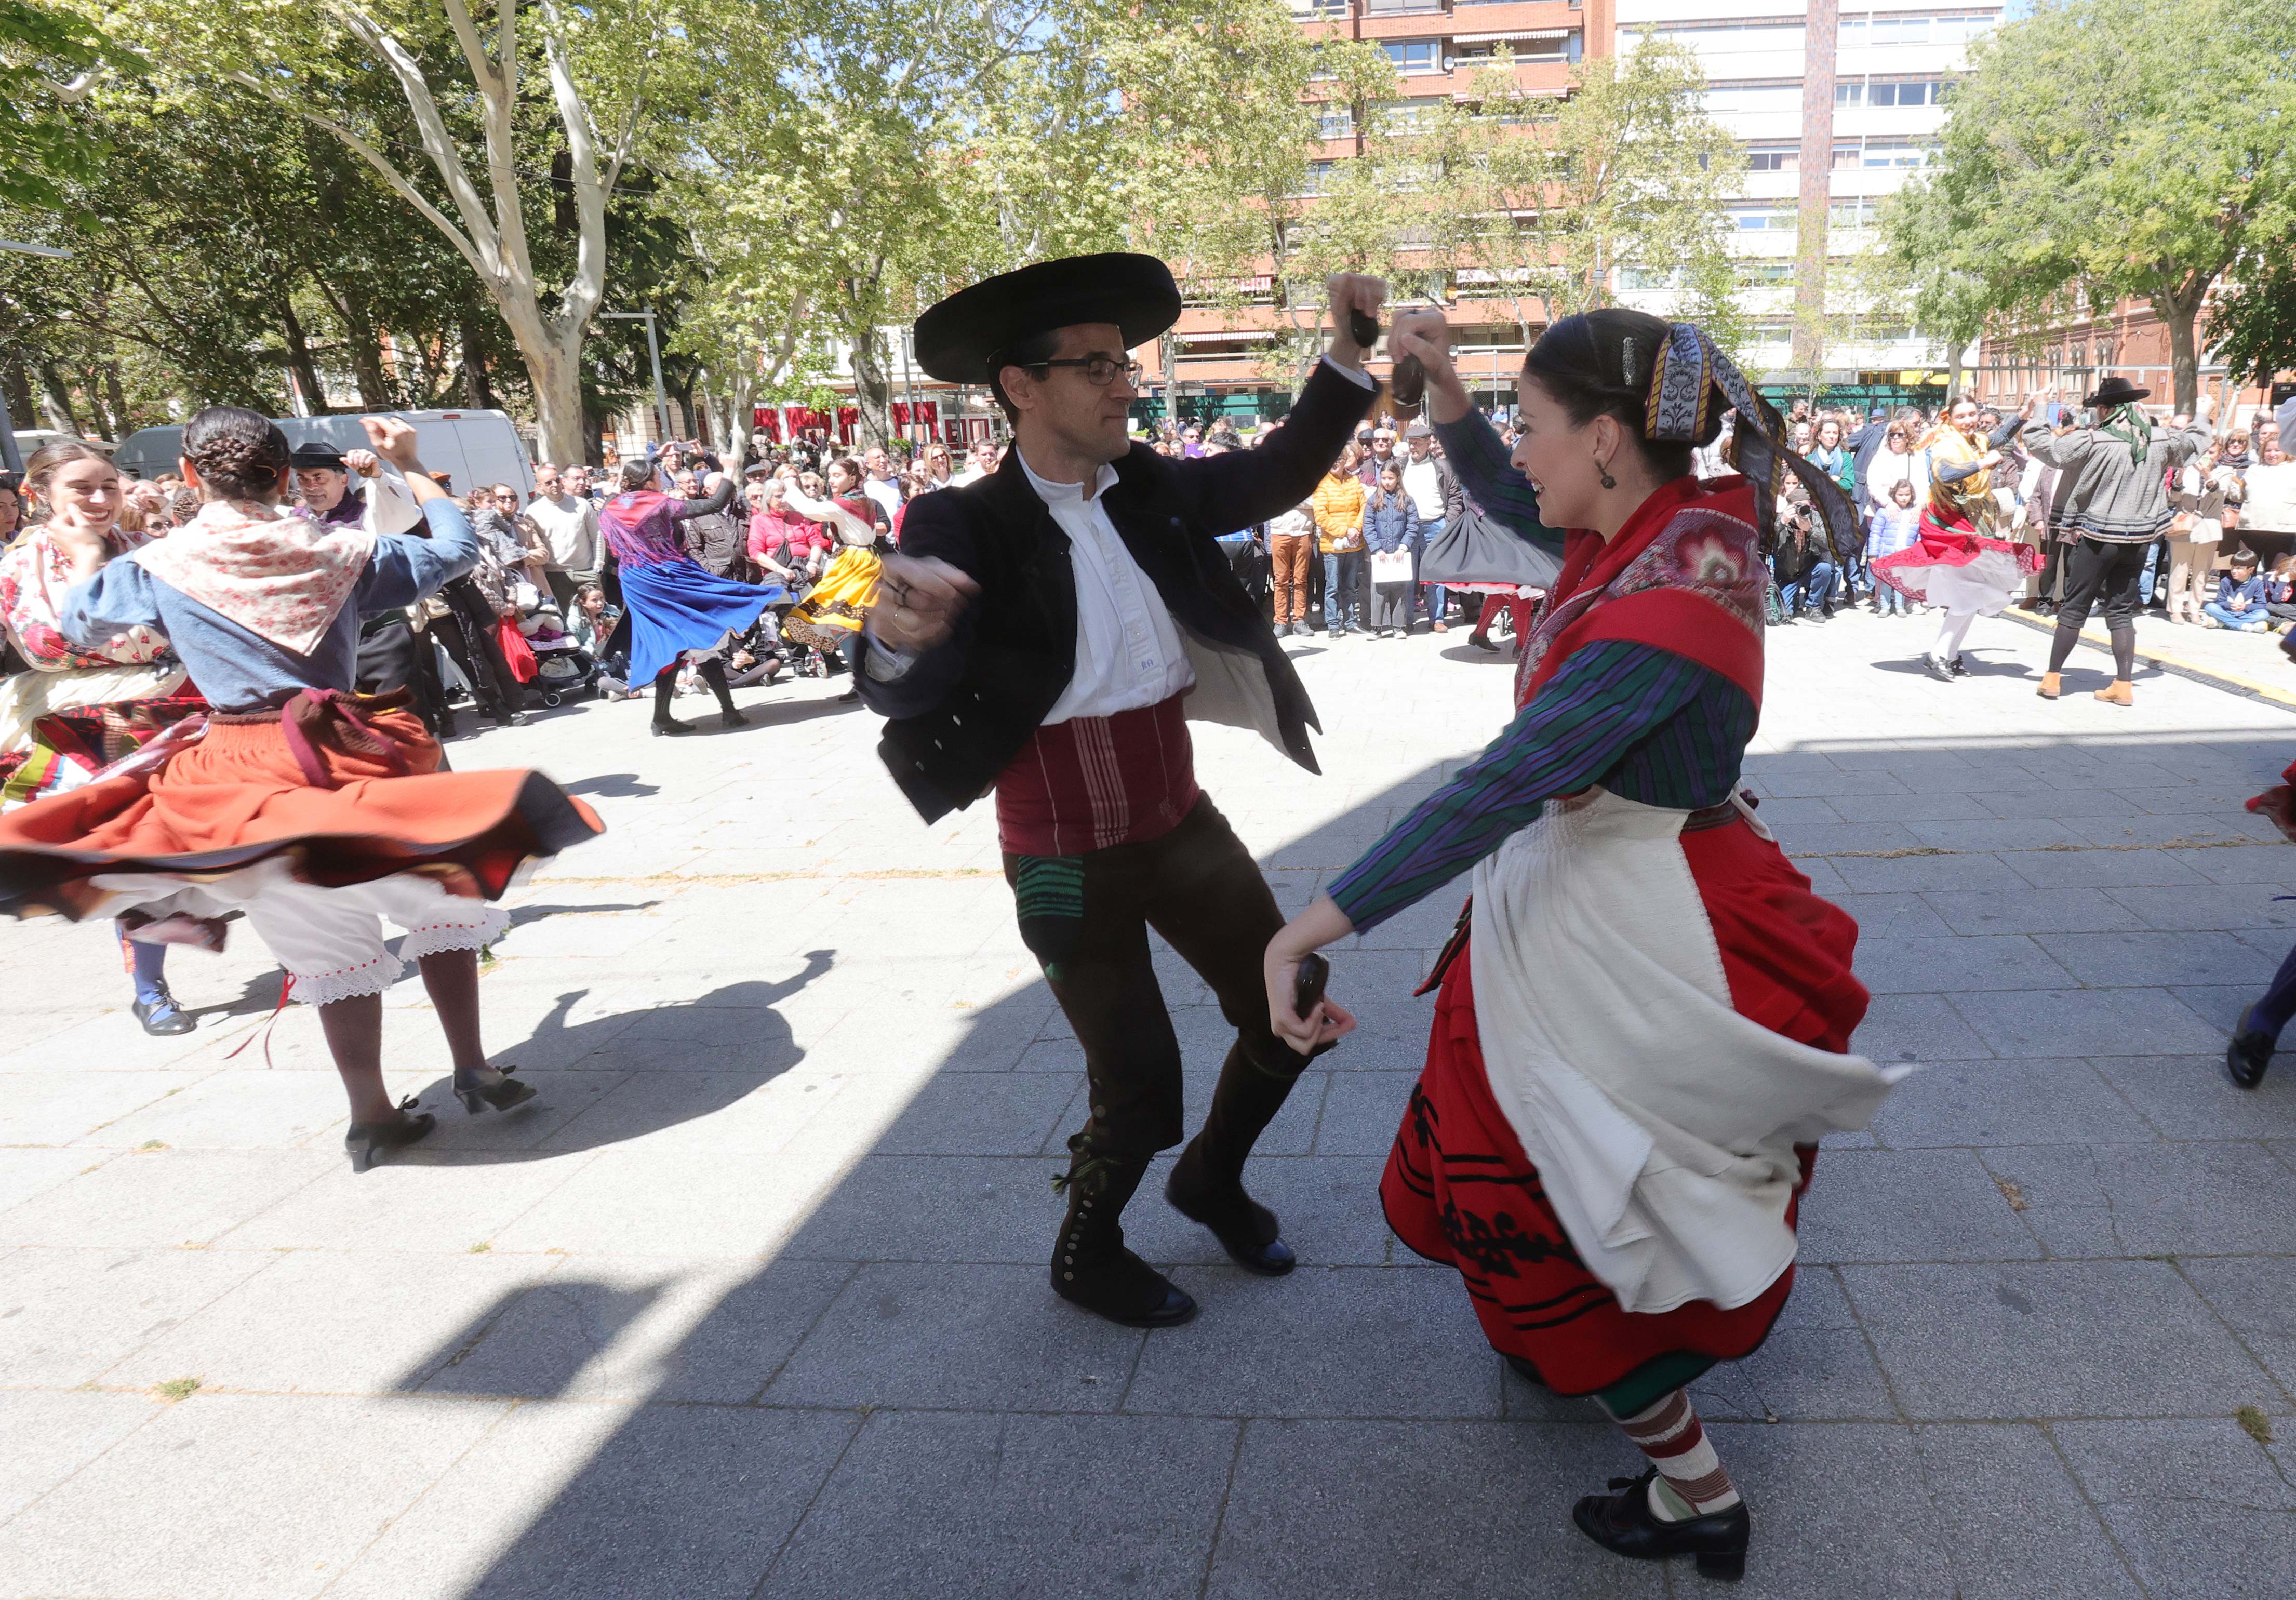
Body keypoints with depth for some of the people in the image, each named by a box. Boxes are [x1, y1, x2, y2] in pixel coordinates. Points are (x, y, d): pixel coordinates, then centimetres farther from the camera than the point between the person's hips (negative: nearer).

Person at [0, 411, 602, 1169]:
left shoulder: (158, 567, 0)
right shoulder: (339, 549, 1)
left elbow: (77, 624, 17)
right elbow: (455, 548, 14)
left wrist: (93, 548, 34)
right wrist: (407, 466, 22)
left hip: (244, 772, 0)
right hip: (352, 748, 0)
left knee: (327, 946, 8)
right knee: (442, 901, 16)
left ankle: (371, 1114, 15)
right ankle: (473, 1070, 17)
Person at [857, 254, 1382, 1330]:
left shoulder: (1149, 492, -1)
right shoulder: (968, 528, -17)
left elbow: (1280, 475, 8)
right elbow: (902, 695, -30)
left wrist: (1350, 353, -5)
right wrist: (897, 638, -54)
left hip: (1182, 825, 6)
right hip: (1067, 864, -6)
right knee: (1139, 1093, 3)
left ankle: (1211, 1179, 42)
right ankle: (1085, 1255, 35)